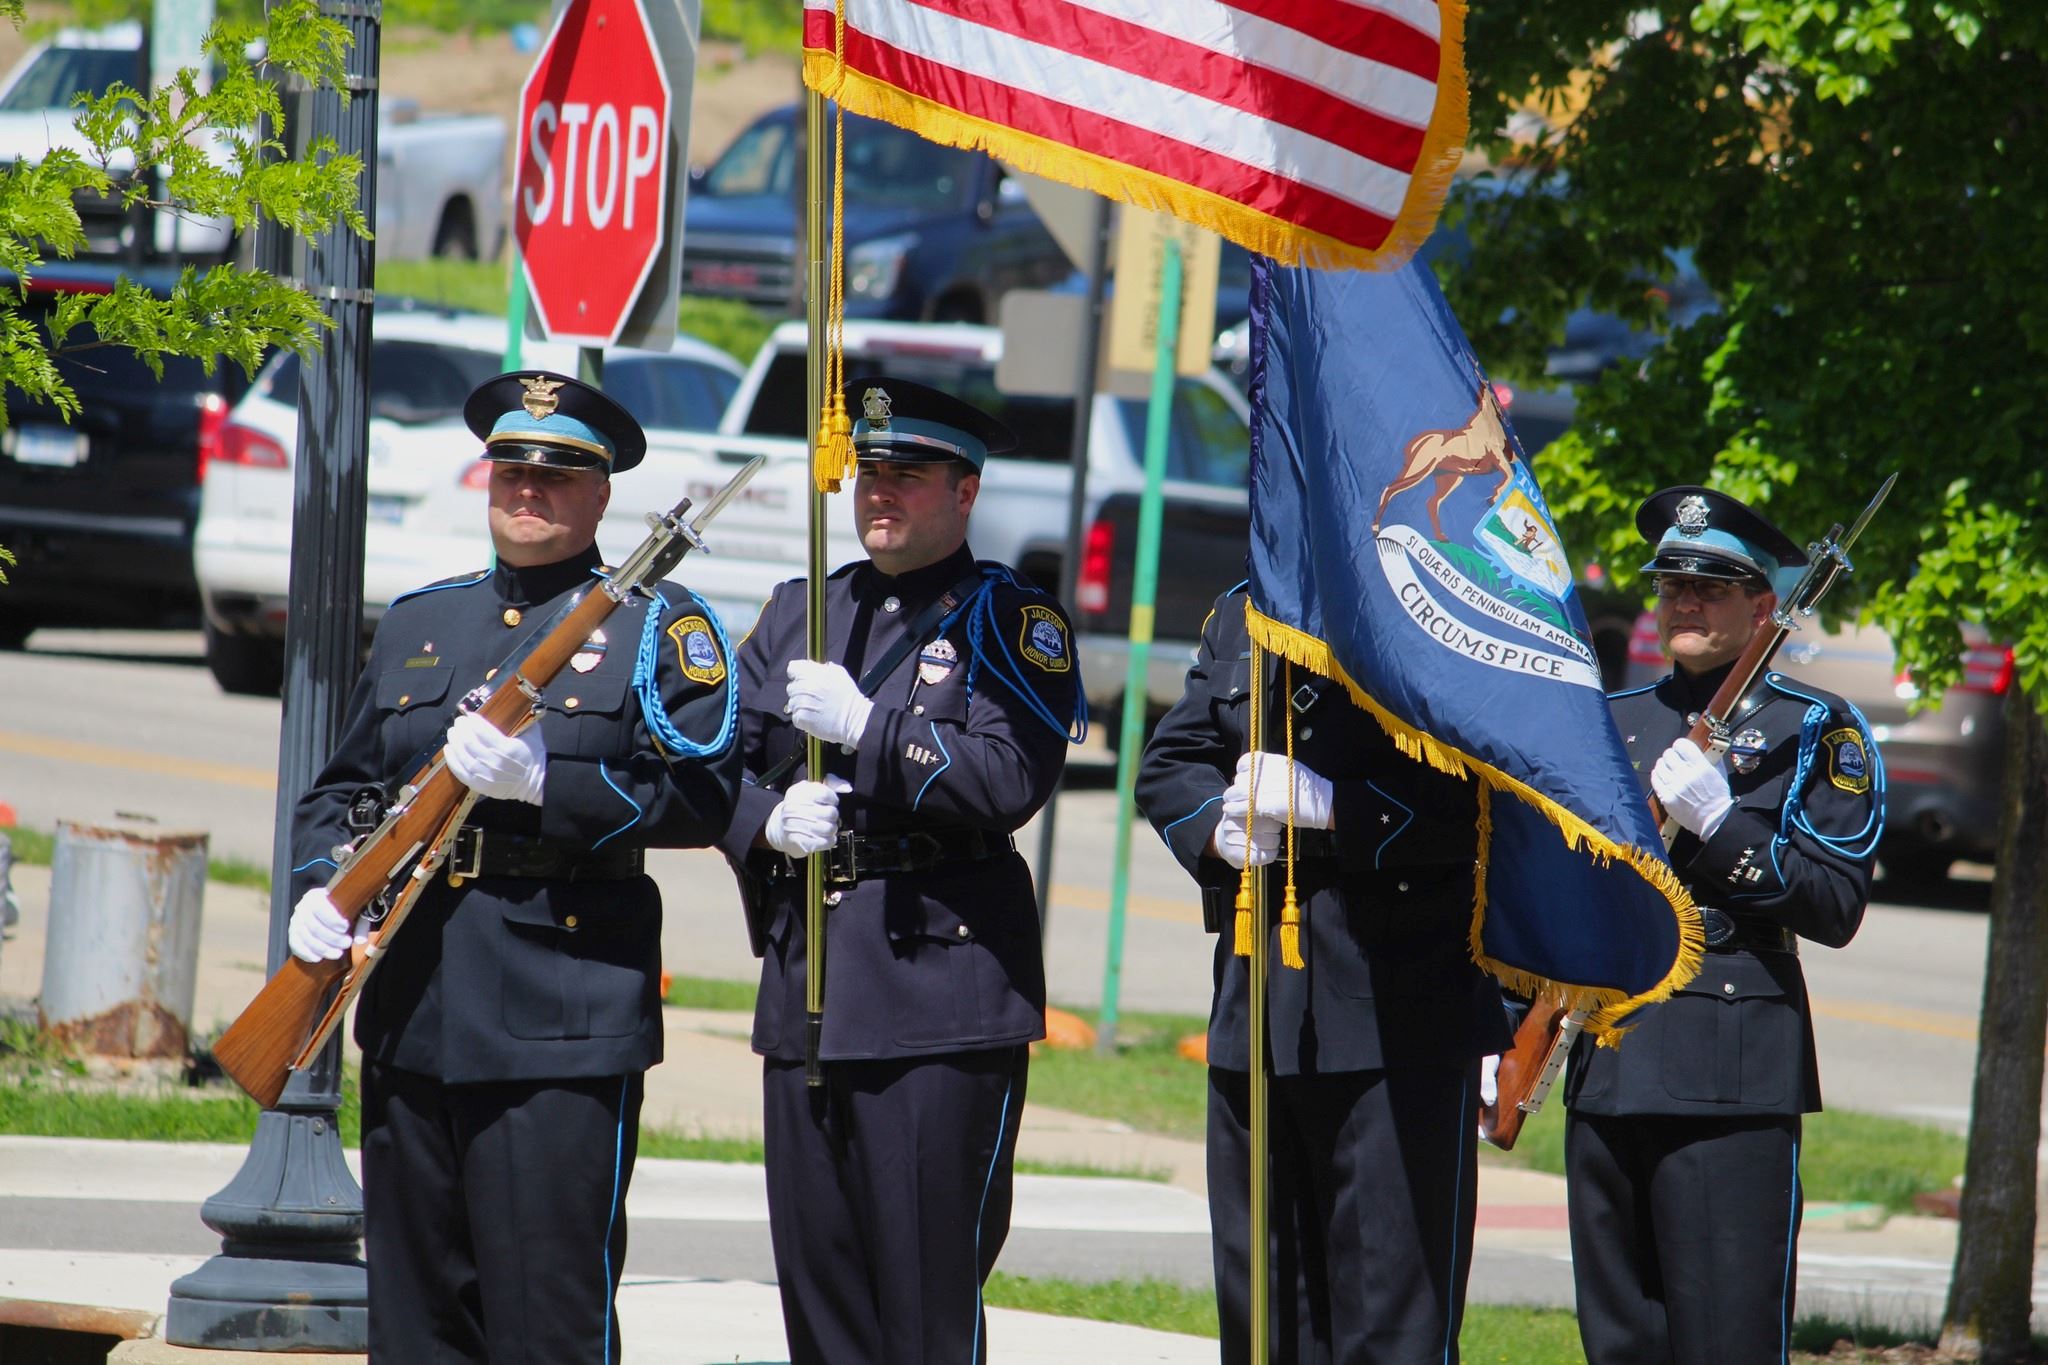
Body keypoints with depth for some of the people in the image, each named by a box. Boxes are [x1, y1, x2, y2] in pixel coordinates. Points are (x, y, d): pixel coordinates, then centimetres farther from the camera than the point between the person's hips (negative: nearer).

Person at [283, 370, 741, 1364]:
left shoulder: (657, 627, 3)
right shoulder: (417, 623, 19)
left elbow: (703, 798, -7)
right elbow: (342, 789, 21)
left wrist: (547, 781, -18)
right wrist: (321, 888, 1)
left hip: (564, 1022, -5)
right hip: (413, 1015, 5)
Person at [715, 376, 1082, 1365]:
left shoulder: (1008, 621, 0)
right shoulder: (799, 613, 19)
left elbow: (1010, 780, -13)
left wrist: (865, 727, -18)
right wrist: (767, 821, -5)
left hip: (943, 985, -6)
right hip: (804, 985, 6)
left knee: (929, 1280, -7)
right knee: (815, 1269, 6)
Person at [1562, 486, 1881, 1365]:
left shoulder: (1817, 732, 3)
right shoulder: (1612, 724, 18)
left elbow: (1837, 907, -5)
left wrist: (1721, 822, -15)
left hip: (1736, 1083, -5)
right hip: (1606, 1069, 5)